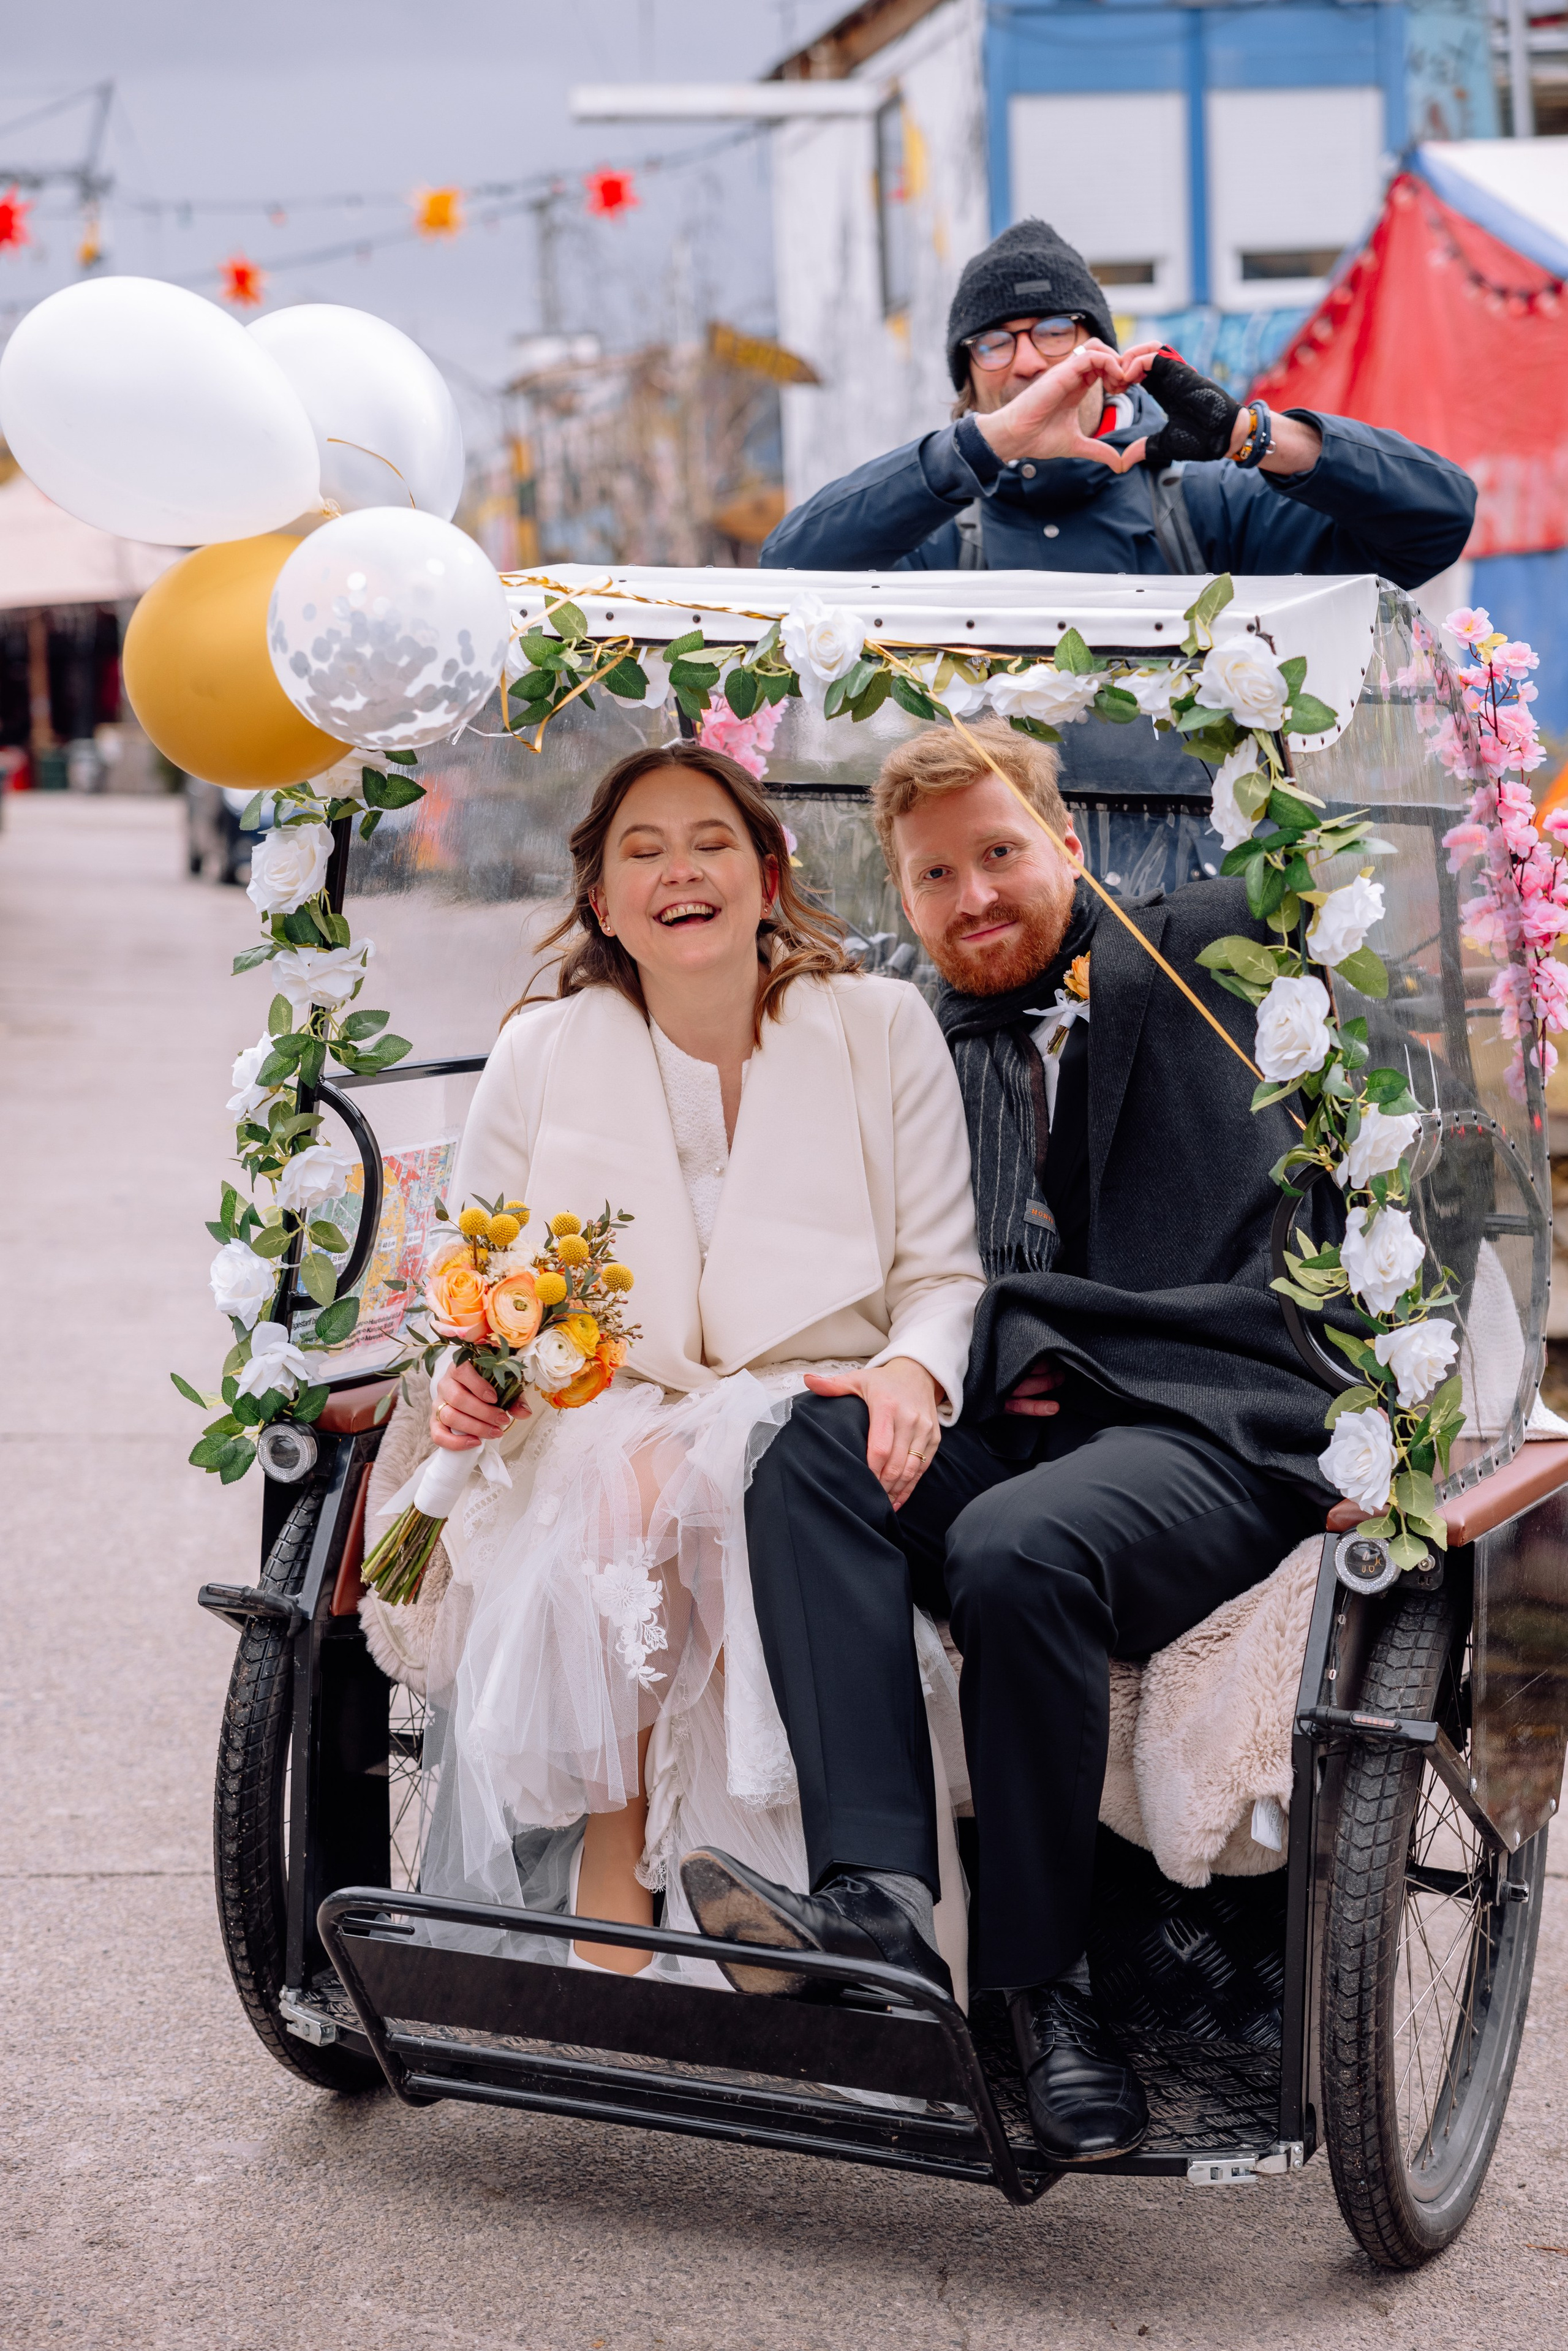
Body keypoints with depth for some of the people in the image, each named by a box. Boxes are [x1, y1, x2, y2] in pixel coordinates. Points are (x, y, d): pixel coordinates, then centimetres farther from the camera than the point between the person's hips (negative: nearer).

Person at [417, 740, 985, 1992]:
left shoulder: (883, 1028, 3)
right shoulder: (539, 1057, 6)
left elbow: (943, 1271, 4)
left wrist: (914, 1370, -19)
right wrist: (470, 1373, -12)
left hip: (807, 1417, -1)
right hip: (601, 1418, 1)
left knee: (724, 1475, -36)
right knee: (629, 1487, -35)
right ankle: (610, 1894, -29)